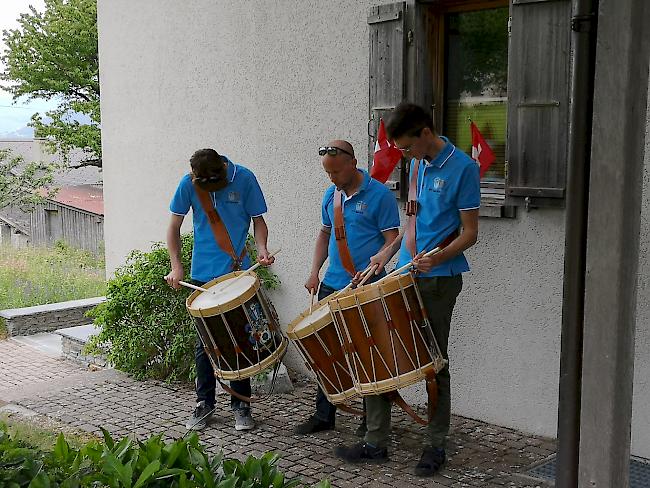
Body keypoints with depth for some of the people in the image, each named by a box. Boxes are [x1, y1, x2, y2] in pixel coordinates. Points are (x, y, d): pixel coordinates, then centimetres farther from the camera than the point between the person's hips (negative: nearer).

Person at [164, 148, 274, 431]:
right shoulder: (188, 184, -6)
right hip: (203, 275, 1)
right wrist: (176, 266, -8)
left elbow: (258, 220, 1)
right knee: (203, 342, 9)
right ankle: (204, 403, 23)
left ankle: (241, 404, 18)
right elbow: (174, 227, 3)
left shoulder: (244, 179, -8)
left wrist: (261, 248, -18)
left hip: (238, 273, -1)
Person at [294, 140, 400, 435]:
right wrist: (314, 273, 9)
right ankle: (324, 415, 23)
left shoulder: (379, 195, -9)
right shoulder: (331, 195, 10)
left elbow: (391, 241, -11)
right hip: (331, 286, 6)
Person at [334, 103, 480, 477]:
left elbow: (470, 233, -11)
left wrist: (436, 258, -25)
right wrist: (389, 251, 15)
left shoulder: (463, 168, -11)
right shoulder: (418, 164, 12)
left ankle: (437, 447, 17)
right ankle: (376, 442, 14)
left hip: (439, 280, -7)